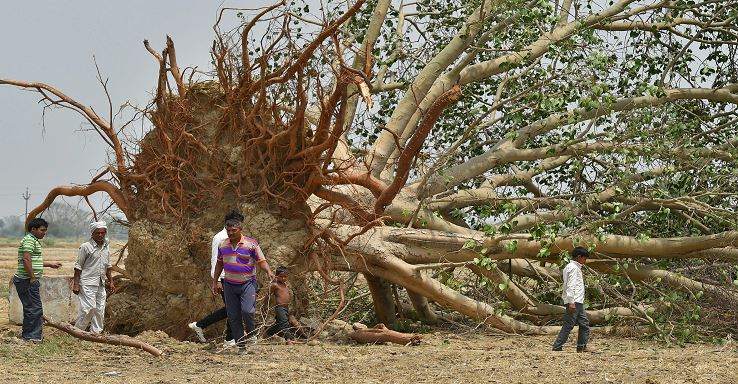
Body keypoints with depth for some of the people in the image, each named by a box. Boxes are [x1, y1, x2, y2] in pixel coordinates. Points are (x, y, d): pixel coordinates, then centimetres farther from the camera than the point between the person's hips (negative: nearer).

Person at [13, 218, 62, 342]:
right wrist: (33, 278, -22)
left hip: (29, 280, 11)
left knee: (30, 308, 15)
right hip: (27, 280, -11)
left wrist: (50, 264, 28)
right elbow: (26, 260, -25)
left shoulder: (33, 240, 20)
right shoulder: (29, 240, -14)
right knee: (35, 309, -8)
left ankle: (28, 335, 21)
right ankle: (30, 336, -4)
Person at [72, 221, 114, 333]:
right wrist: (76, 284, -10)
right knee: (88, 308, -13)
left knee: (100, 310, 5)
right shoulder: (85, 247, -6)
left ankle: (96, 332, 12)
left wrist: (110, 281, 21)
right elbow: (78, 267, -5)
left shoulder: (106, 247, 13)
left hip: (101, 284, 7)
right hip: (88, 283, -7)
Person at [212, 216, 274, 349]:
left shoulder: (251, 243, -6)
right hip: (229, 284, 4)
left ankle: (251, 333, 7)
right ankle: (240, 344, 10)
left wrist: (269, 272, -24)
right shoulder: (223, 245, 7)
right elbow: (219, 264, 19)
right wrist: (214, 282, 19)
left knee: (247, 311, -21)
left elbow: (261, 261, -5)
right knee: (233, 316, 3)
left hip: (247, 282, -4)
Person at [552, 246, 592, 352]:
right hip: (574, 301, -11)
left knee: (584, 323, 12)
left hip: (578, 301, 11)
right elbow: (570, 286, -20)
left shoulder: (576, 267, 19)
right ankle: (557, 347, -7)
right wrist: (571, 302, -25)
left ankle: (581, 347, 16)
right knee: (568, 325, -9)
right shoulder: (573, 268, -12)